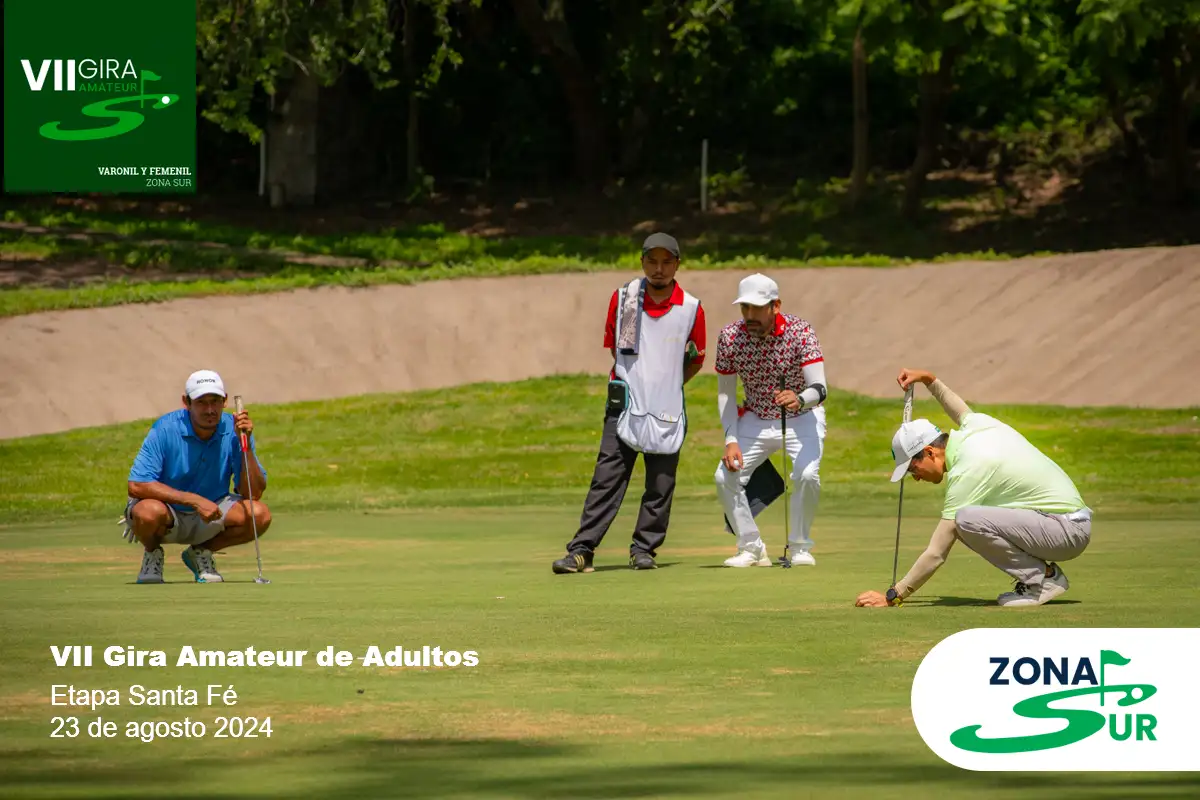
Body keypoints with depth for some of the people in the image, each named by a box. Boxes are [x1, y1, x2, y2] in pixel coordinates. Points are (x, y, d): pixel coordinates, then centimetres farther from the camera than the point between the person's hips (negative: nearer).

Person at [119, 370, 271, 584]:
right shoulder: (165, 429, -21)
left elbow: (253, 494, -15)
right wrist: (194, 500, -31)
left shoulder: (234, 430, -12)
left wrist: (245, 443, -27)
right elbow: (136, 486, -27)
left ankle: (201, 552, 6)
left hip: (210, 515, 3)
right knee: (149, 512, -39)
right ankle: (152, 554, 0)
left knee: (260, 515, -23)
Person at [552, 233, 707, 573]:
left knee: (660, 485, 2)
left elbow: (696, 360, 13)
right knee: (607, 478, -6)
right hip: (625, 405, 0)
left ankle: (643, 549, 15)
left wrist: (667, 386, 5)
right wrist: (633, 380, 8)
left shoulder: (691, 309, 0)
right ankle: (581, 550, -8)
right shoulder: (622, 298, 2)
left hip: (668, 412, 0)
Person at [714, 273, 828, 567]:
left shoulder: (800, 331, -24)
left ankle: (800, 547, -4)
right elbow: (725, 392, -6)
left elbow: (820, 389, -32)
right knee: (726, 476, -12)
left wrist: (800, 399, -56)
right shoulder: (729, 337, -17)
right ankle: (752, 549, 6)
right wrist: (731, 440, -17)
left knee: (806, 474, -26)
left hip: (802, 418, -3)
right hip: (755, 420, 3)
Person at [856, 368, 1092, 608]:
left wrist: (892, 597, -12)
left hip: (1068, 531, -10)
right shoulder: (978, 423, 5)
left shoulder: (966, 472, -19)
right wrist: (929, 379, 34)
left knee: (966, 519, -25)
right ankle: (1046, 573, 11)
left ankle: (1041, 578, -10)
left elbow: (936, 554, -18)